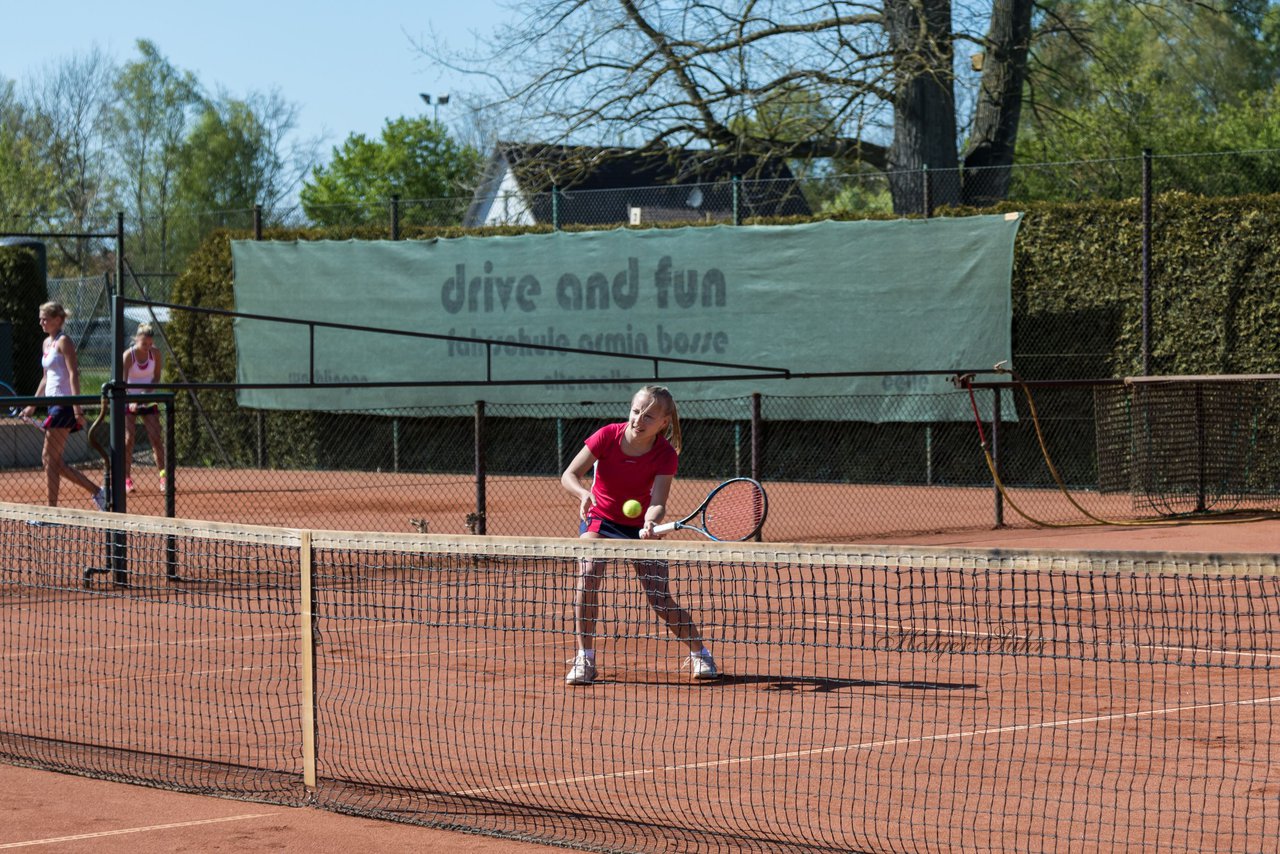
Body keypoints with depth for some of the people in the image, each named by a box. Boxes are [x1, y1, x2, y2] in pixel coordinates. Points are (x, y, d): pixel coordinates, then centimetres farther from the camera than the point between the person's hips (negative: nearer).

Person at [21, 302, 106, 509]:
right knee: (52, 460, 7)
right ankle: (96, 491, 14)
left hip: (64, 405, -9)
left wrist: (76, 406, -25)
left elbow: (73, 374, -17)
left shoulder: (64, 342, -9)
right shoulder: (47, 343, 17)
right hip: (54, 404, 9)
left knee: (50, 458, -7)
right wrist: (33, 405, 23)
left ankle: (51, 508, -3)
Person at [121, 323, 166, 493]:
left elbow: (156, 377, 3)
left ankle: (163, 477, 0)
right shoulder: (128, 355, -19)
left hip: (148, 400, 3)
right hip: (130, 401, -3)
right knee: (128, 439, -7)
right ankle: (127, 479, -2)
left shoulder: (155, 353, -8)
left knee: (156, 438, -4)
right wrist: (129, 402, -42)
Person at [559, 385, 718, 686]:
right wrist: (585, 494, -40)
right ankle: (584, 659, -19)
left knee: (660, 599, -7)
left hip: (639, 524, 0)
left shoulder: (665, 455, -20)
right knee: (588, 573, -28)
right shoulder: (608, 435, -20)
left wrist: (650, 525, -50)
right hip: (599, 518, 0)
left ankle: (699, 653, 20)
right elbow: (569, 475, -18)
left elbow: (657, 503, -28)